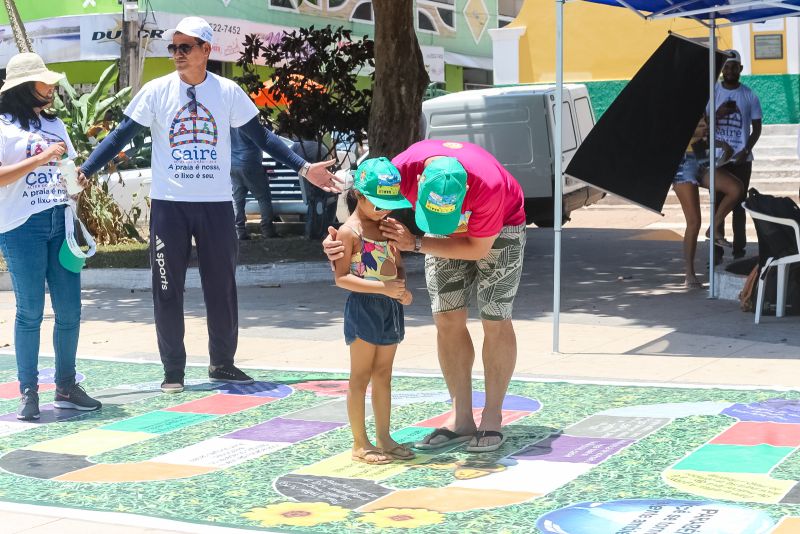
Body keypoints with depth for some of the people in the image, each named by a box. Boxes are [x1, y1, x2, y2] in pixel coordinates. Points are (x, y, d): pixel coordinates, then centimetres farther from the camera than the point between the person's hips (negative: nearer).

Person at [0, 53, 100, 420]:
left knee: (69, 309, 3)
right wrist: (40, 159, -18)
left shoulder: (55, 124, 19)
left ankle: (66, 387, 13)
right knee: (30, 311, -5)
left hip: (60, 223, 6)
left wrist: (78, 179, 3)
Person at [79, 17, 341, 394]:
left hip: (216, 205, 1)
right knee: (167, 290, 2)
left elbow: (261, 137, 6)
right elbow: (120, 136, -1)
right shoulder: (156, 91, -2)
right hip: (169, 205, -1)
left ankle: (222, 362, 21)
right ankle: (173, 370, 12)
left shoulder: (228, 92, 1)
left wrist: (304, 168, 1)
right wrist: (84, 172, -10)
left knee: (222, 287, 6)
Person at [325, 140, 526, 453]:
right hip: (447, 236, 4)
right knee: (447, 320, -2)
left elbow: (477, 249, -28)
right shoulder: (403, 168, -35)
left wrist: (415, 244, -34)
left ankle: (492, 420, 2)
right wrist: (339, 238, -39)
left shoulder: (489, 185, -42)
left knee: (495, 321, -8)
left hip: (499, 229, -3)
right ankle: (461, 419, 5)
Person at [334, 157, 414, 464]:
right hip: (364, 308, -7)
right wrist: (383, 287, -24)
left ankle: (384, 439, 20)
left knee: (383, 375, 13)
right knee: (361, 377, 1)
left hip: (390, 307, 7)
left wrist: (402, 288, -5)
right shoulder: (350, 232, -12)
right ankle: (360, 444, 7)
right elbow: (341, 278, -16)